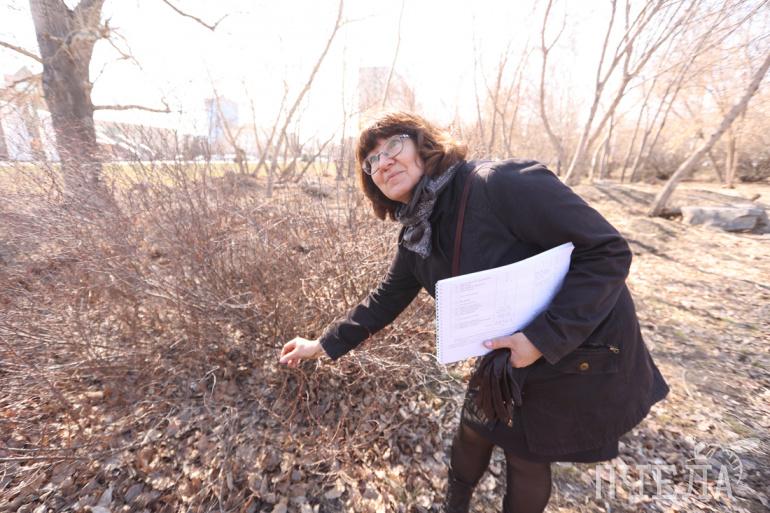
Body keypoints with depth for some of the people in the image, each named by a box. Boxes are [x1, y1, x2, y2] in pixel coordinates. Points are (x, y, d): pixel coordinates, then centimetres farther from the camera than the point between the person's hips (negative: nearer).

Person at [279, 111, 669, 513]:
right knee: (472, 431, 22)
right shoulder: (415, 240, -5)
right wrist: (323, 344, 6)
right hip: (507, 356, 6)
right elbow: (385, 300, 5)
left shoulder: (502, 183, -29)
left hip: (580, 355, -6)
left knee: (526, 455, 14)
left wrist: (542, 337, -30)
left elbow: (608, 252, -26)